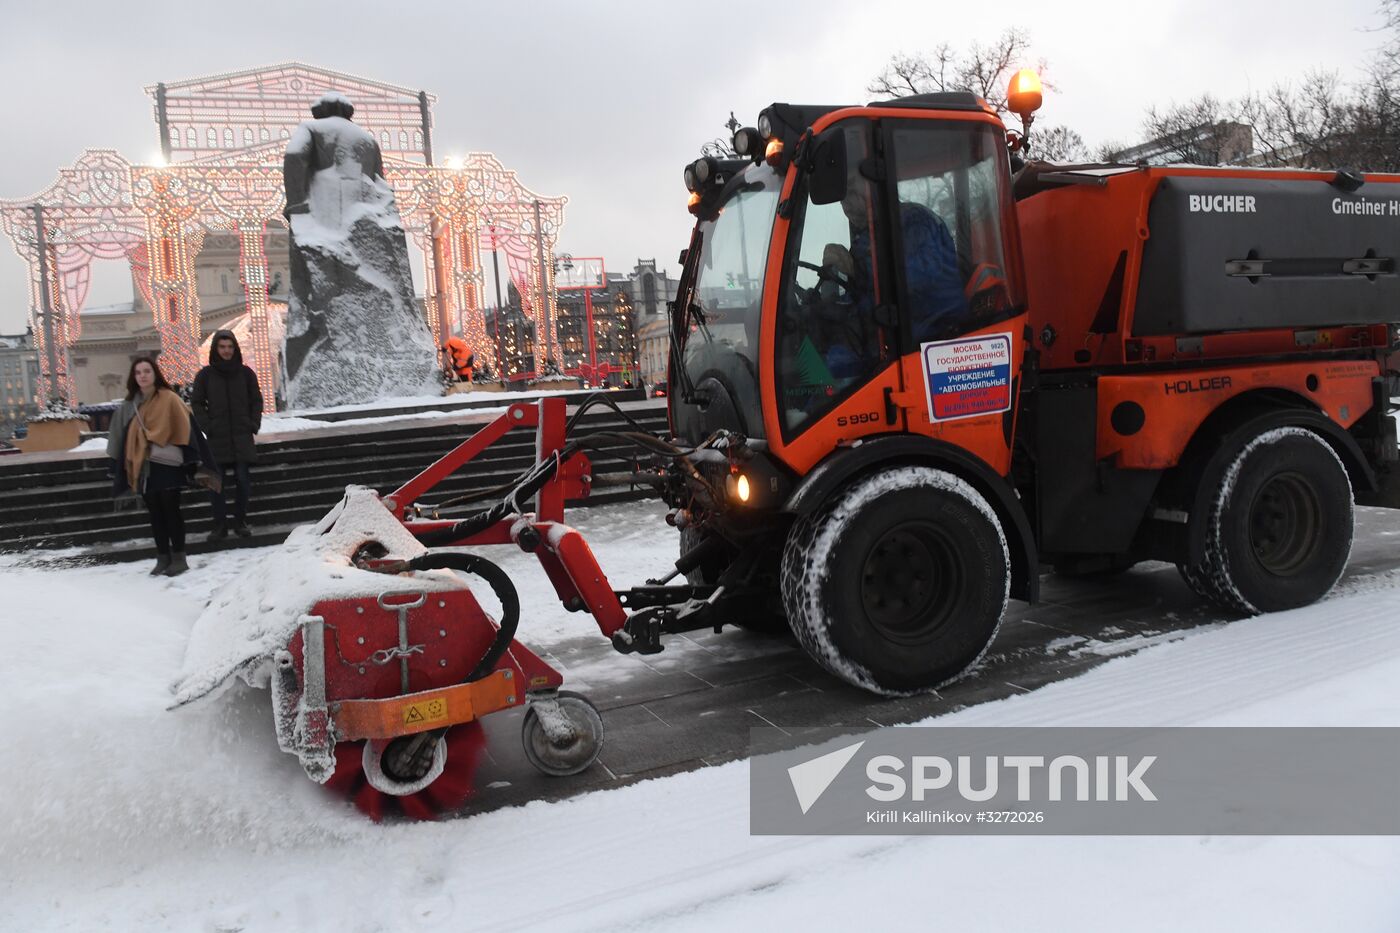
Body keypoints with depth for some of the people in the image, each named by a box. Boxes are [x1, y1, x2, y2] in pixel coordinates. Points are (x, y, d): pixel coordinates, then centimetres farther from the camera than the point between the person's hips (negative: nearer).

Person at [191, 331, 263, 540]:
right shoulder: (205, 375, 2)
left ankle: (240, 522, 13)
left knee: (243, 480, 0)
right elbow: (196, 403, 7)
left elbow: (256, 400, 12)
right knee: (216, 482, -2)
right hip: (217, 439, -1)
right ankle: (220, 525, 7)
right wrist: (207, 427, -3)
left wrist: (254, 425, 1)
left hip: (242, 436, 1)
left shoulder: (245, 373, 5)